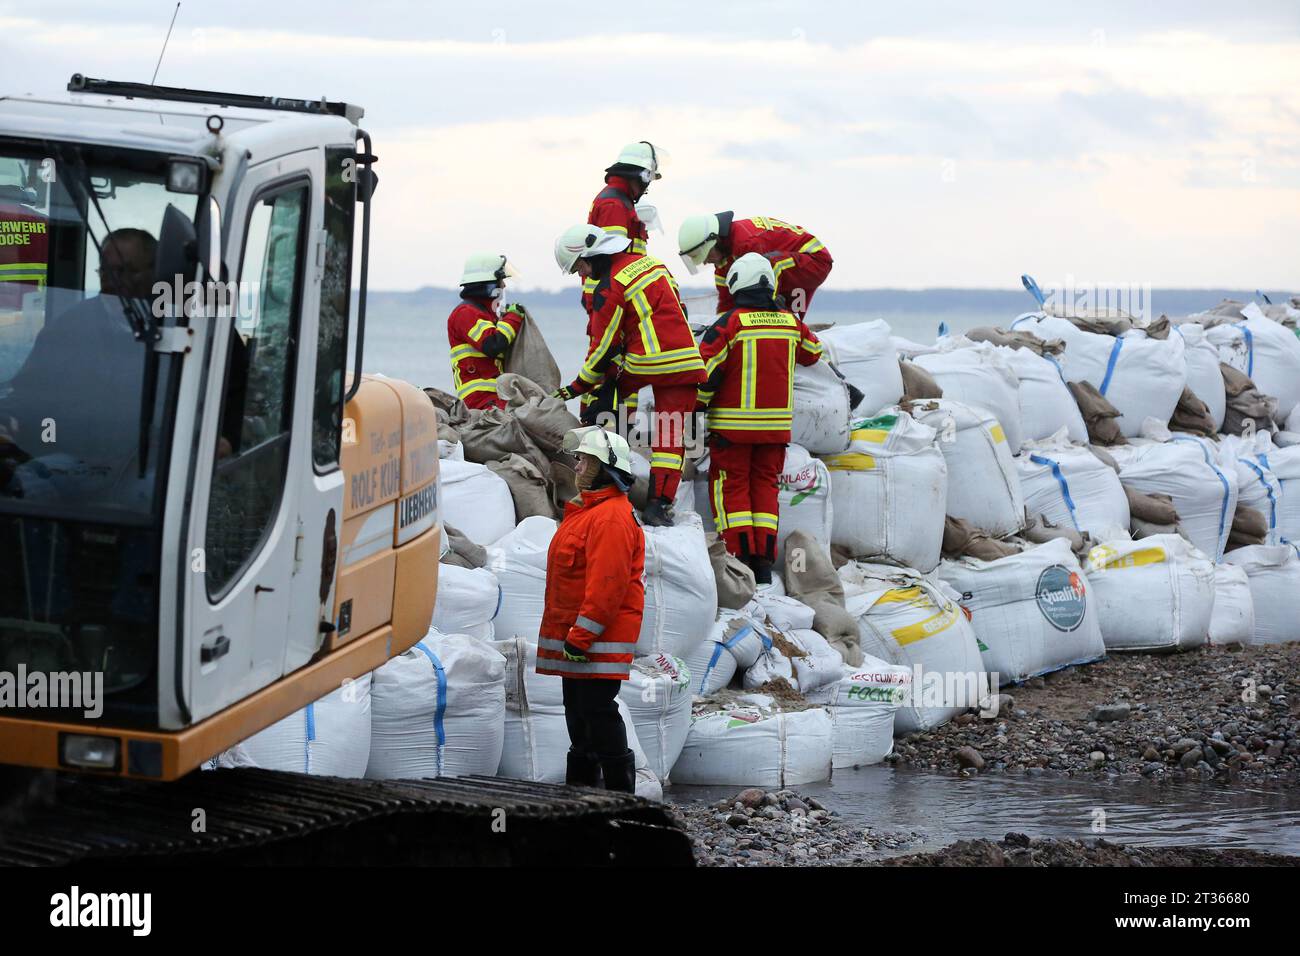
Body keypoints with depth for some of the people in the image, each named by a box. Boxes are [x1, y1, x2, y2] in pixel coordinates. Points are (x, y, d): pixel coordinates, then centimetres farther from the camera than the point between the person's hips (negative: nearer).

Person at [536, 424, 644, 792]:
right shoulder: (585, 510, 17)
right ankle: (580, 780, 23)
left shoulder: (612, 517, -17)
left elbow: (608, 583, -23)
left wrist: (581, 635, -23)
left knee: (598, 710, -10)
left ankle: (619, 787, -6)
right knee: (578, 710, 15)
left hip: (599, 637, -11)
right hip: (575, 635, 11)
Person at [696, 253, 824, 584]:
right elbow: (812, 353, 21)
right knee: (765, 484, 13)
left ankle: (740, 556, -3)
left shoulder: (730, 324, -12)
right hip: (777, 425, 4)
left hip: (733, 424, -4)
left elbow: (706, 370, -11)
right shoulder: (791, 322, 2)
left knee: (730, 486, 6)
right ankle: (764, 562, 9)